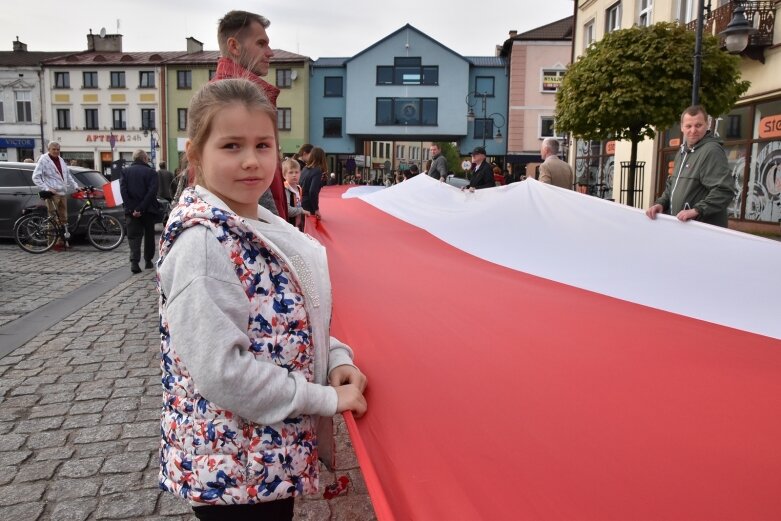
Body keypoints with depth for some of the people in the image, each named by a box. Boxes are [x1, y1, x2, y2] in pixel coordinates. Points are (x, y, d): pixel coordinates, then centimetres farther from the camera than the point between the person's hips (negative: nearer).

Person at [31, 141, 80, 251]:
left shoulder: (61, 160, 18)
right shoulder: (43, 160, -3)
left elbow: (68, 175, 25)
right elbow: (35, 177, -7)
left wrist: (75, 186, 13)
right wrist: (46, 188, -16)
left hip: (62, 193, 7)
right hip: (52, 193, -7)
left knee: (63, 218, 9)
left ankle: (62, 240, 16)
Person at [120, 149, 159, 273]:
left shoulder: (125, 171, 3)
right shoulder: (151, 172, -5)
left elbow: (123, 191, -8)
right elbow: (152, 192, -16)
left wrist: (132, 208, -11)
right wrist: (141, 208, -16)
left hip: (132, 210, 1)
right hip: (148, 210, -1)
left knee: (133, 236, 2)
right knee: (149, 236, 14)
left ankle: (134, 262, -14)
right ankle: (148, 261, 21)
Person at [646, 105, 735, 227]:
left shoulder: (711, 151, -14)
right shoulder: (683, 151, 17)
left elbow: (725, 190, -23)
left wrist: (697, 210, -29)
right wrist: (661, 203, 9)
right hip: (681, 225, 9)